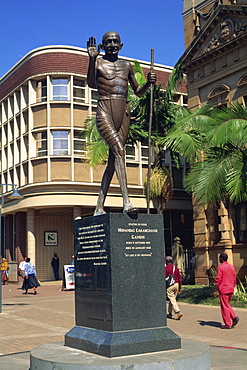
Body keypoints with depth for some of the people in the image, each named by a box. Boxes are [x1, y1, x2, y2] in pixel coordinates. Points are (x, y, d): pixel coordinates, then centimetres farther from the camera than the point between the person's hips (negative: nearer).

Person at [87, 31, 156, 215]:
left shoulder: (127, 65, 20)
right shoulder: (98, 62, 8)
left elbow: (138, 92, 24)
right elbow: (91, 84, -11)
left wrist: (149, 83, 4)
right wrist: (92, 59, -23)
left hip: (124, 113, 4)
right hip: (104, 112, -4)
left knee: (113, 160, 0)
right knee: (119, 150, -24)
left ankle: (99, 207, 4)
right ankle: (126, 201, -31)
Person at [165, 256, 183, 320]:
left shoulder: (166, 268, -6)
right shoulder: (176, 268, 10)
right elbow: (180, 278, 10)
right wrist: (180, 288, 16)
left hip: (169, 286, -6)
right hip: (176, 284, 6)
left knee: (172, 300, -5)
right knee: (172, 299, 16)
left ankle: (178, 312, -18)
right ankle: (169, 313, 24)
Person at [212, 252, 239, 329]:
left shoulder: (220, 267, -12)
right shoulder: (232, 267, 9)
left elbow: (218, 280, -16)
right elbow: (234, 280, 13)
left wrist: (214, 291, -12)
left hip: (223, 290, -7)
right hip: (230, 289, 7)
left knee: (224, 307, 0)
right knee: (227, 305, 20)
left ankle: (228, 324, 3)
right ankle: (234, 317, 3)